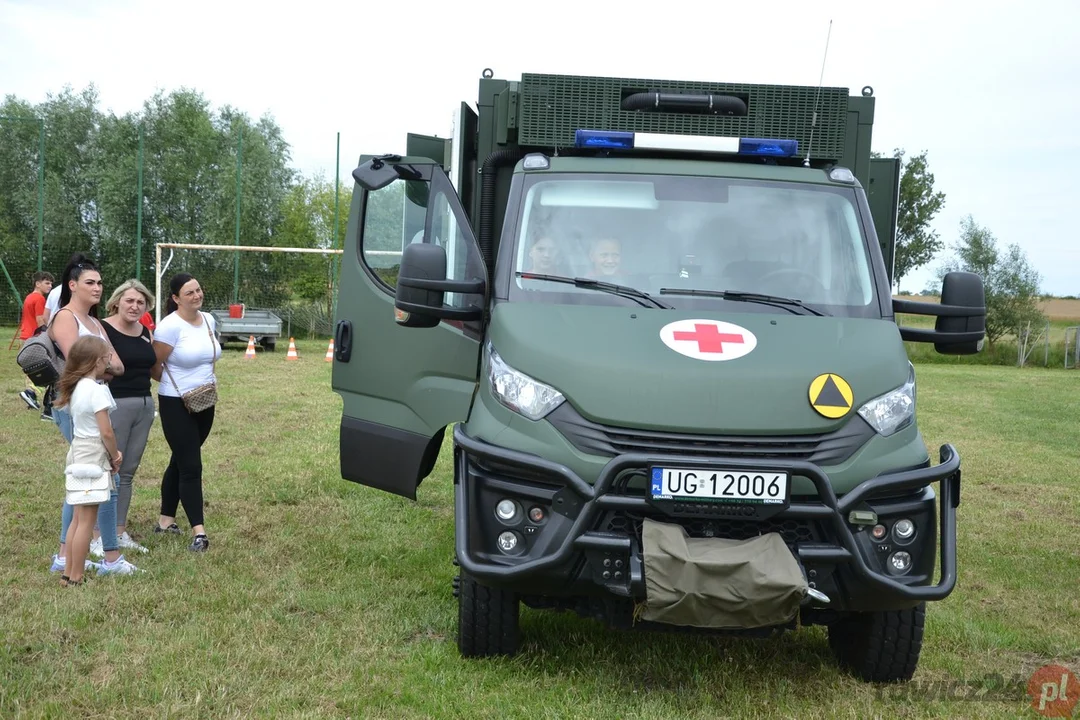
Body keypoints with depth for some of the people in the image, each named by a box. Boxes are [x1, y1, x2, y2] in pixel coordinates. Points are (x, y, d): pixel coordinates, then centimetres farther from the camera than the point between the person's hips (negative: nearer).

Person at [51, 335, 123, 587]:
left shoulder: (76, 387, 8)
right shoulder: (97, 390, -17)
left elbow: (83, 424, 10)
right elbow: (106, 432, -19)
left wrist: (111, 453, 5)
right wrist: (115, 457, -3)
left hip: (77, 452, 9)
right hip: (93, 456, -9)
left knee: (78, 517, 16)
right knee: (86, 520, -1)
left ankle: (68, 573, 23)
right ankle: (76, 578, 5)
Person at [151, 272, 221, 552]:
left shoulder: (209, 320, 6)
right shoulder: (170, 326, -16)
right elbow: (154, 366, -12)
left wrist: (209, 379, 9)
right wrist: (177, 386, -5)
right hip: (177, 405, -7)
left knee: (180, 461, 17)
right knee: (191, 467, -8)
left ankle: (166, 519, 29)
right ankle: (198, 531, -7)